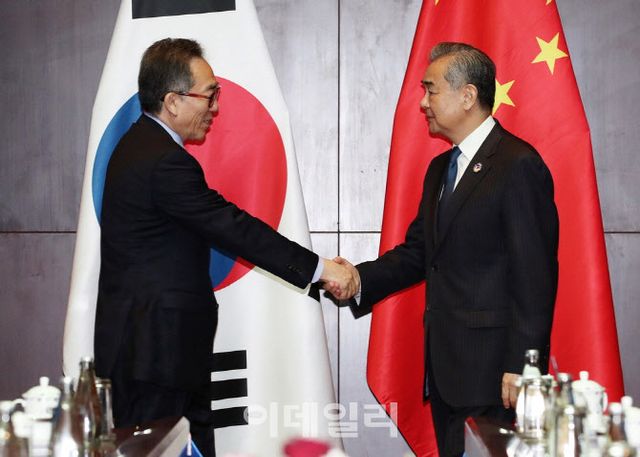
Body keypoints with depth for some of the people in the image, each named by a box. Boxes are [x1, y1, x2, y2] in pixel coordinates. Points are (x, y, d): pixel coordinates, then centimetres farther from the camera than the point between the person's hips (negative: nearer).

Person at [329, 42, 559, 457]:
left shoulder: (518, 165, -12)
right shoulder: (440, 168, 16)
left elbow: (535, 274, -16)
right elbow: (418, 250, 15)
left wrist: (520, 366, -18)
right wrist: (361, 278, -3)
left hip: (492, 369, -8)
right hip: (445, 363, 8)